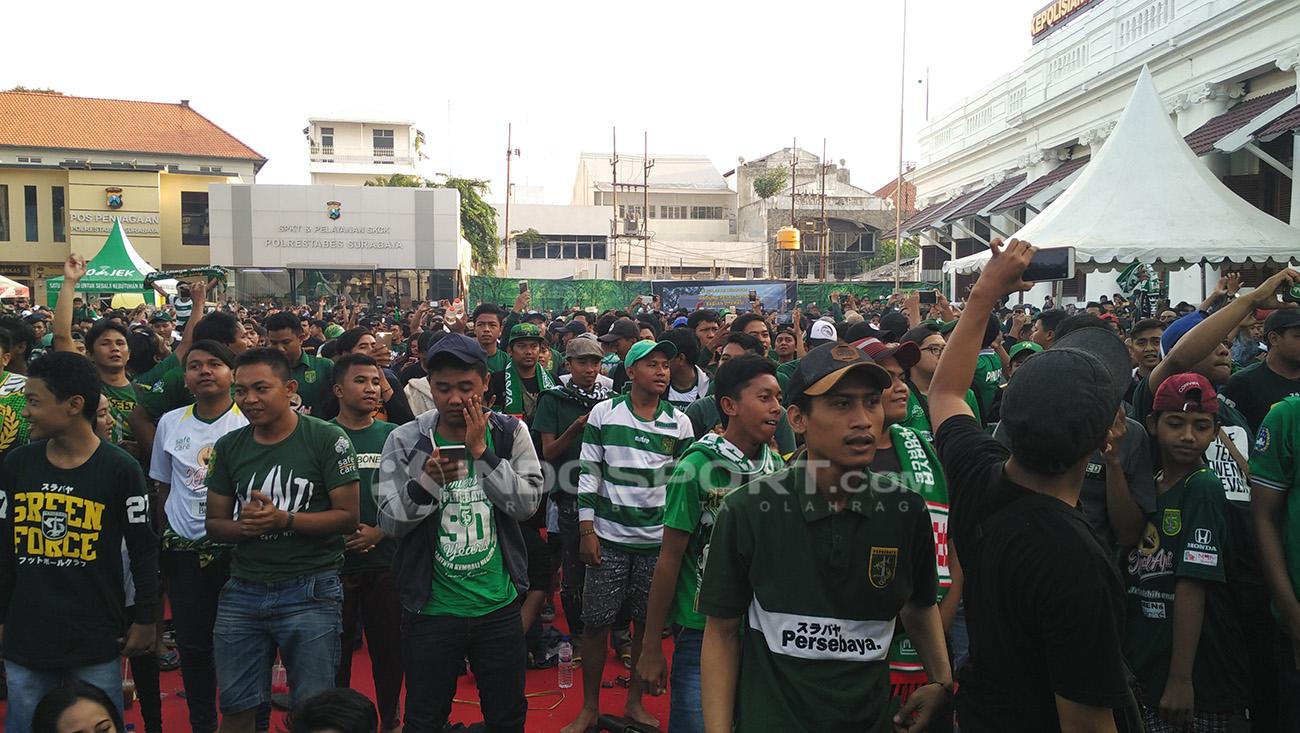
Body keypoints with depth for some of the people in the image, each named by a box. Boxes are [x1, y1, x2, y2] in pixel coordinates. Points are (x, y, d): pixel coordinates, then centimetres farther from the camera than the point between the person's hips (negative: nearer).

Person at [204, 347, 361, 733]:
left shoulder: (326, 439, -7)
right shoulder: (228, 447, 7)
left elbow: (348, 516, -9)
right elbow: (214, 523, 11)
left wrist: (284, 519, -21)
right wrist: (242, 527, -12)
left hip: (310, 591, -4)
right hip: (242, 591, 4)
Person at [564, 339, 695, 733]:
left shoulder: (679, 422, 2)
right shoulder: (604, 412, -2)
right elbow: (588, 472, -1)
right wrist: (586, 530, -5)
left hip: (659, 540, 2)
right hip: (608, 536, -1)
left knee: (648, 623, 9)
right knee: (595, 623, 4)